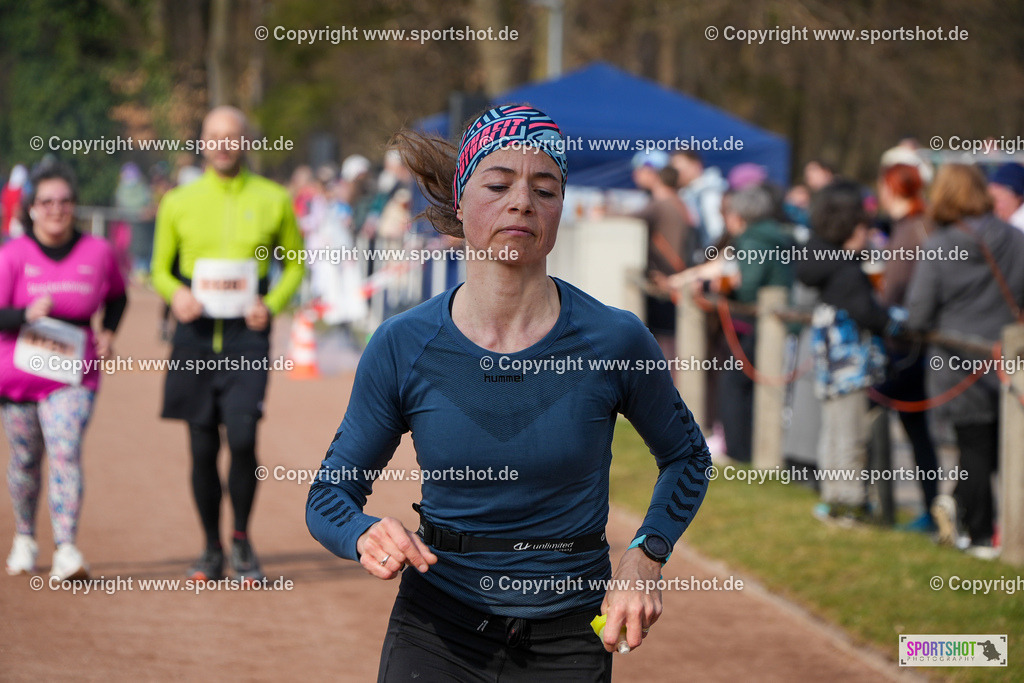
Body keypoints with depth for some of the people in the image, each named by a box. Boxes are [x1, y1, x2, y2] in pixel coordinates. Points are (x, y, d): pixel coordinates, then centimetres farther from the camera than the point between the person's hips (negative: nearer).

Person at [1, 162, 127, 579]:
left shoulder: (97, 252, 0)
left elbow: (117, 297, 18)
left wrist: (108, 332, 2)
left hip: (73, 376, 0)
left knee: (66, 454, -15)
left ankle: (67, 550, -19)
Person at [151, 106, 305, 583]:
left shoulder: (273, 199, 6)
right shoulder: (178, 202, 8)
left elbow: (295, 263, 14)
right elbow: (160, 268, 15)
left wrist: (272, 304, -4)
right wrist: (176, 293, -8)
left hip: (247, 334, -1)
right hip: (196, 333, 2)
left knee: (242, 437, -16)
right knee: (203, 448, 3)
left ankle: (242, 541, 4)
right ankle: (212, 549, 18)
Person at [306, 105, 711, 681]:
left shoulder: (614, 341, -9)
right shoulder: (401, 347, -8)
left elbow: (687, 455, 9)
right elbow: (328, 496, 1)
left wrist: (645, 558, -6)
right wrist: (367, 535, -21)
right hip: (435, 633, 0)